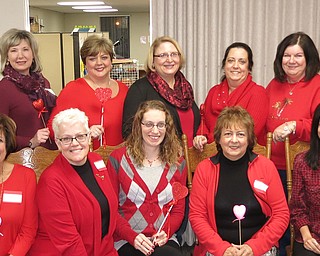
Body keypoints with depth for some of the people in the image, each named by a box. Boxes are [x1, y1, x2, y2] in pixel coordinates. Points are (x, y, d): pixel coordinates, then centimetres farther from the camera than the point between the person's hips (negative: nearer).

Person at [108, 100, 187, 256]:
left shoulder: (177, 164, 9)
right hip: (126, 242, -3)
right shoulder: (118, 159, 1)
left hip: (165, 241, 3)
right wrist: (132, 237, -13)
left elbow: (178, 210, 11)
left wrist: (165, 233, -9)